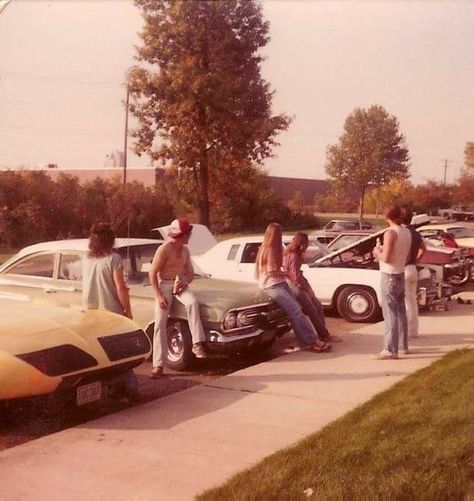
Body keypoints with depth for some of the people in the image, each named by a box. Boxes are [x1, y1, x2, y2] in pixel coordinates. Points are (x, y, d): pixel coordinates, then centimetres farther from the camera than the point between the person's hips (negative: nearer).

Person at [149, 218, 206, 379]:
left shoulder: (185, 250, 7)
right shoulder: (164, 249, -15)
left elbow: (190, 272, 15)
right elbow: (152, 274, -14)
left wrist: (185, 282, -8)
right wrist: (159, 296, -21)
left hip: (180, 284, 4)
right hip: (164, 285, -4)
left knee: (193, 302, -29)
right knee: (160, 324, -13)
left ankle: (197, 344, -31)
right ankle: (158, 365, -11)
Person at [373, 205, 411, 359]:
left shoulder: (391, 233, -18)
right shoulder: (407, 233, 7)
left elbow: (386, 258, -21)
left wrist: (377, 252, -1)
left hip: (389, 276, -8)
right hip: (401, 275, 8)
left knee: (390, 313, -7)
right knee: (400, 312, 16)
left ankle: (390, 349, -7)